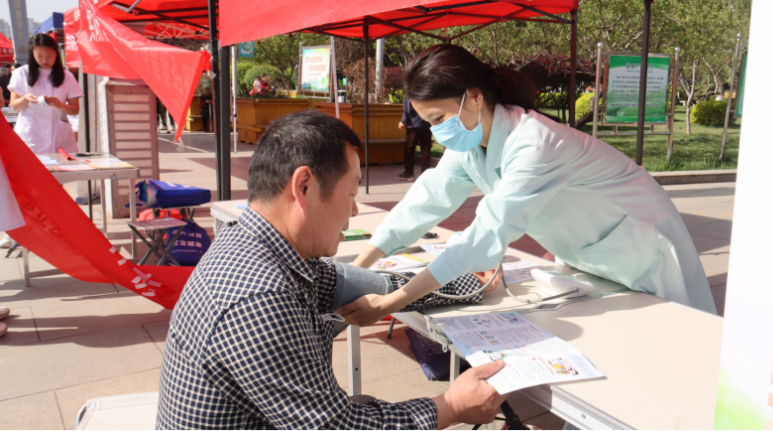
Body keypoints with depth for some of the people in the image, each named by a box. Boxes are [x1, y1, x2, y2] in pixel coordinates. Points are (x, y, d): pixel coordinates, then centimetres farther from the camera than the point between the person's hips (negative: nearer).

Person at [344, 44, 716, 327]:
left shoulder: (532, 144, -36)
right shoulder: (468, 145, -11)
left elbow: (488, 235, -42)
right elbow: (424, 202, -9)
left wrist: (389, 304, -42)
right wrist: (354, 271, -14)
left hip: (641, 254, -7)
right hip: (583, 259, 7)